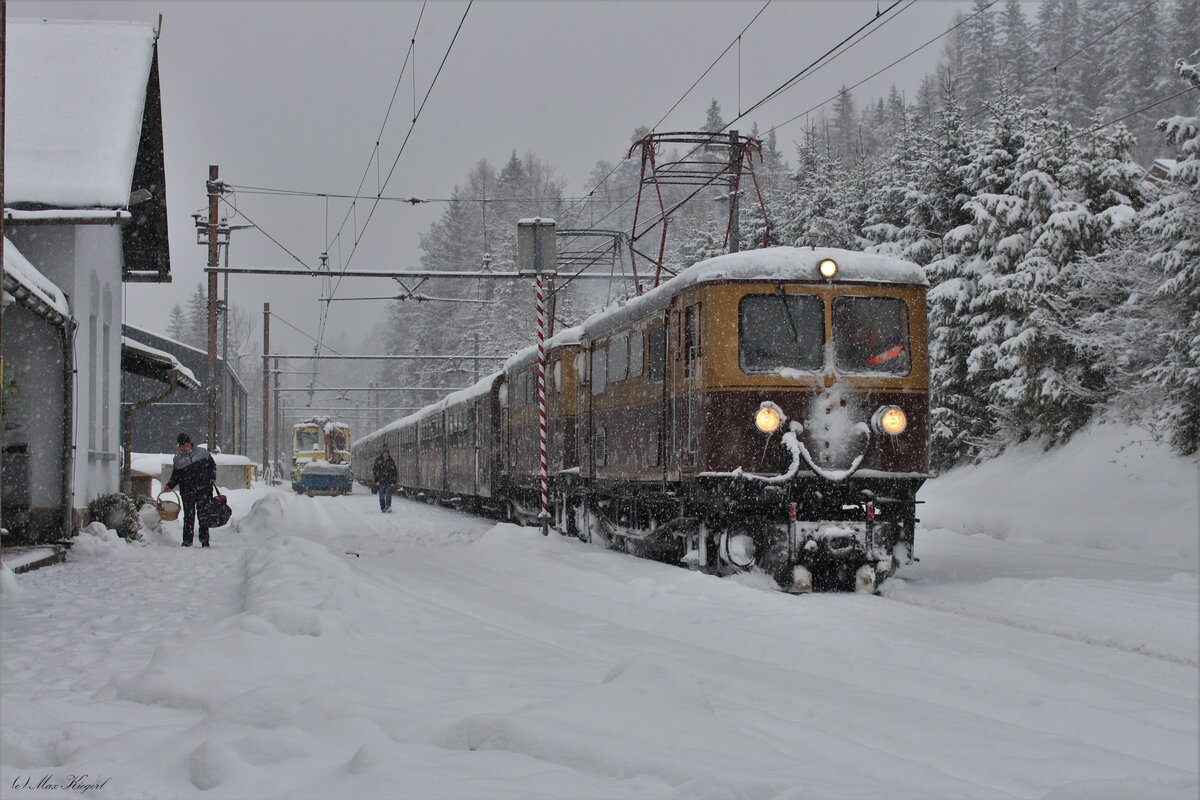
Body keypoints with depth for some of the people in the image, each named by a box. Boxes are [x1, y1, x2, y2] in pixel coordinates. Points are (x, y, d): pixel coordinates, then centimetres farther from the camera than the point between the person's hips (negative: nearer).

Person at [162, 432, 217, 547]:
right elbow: (175, 476, 10)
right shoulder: (178, 459, 7)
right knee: (188, 516, 0)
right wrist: (169, 486, -5)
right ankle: (187, 540, 7)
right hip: (187, 492, 1)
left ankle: (204, 540, 2)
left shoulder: (202, 453, 4)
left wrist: (212, 478, 4)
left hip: (204, 489, -1)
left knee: (203, 515, -2)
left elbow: (212, 465, 16)